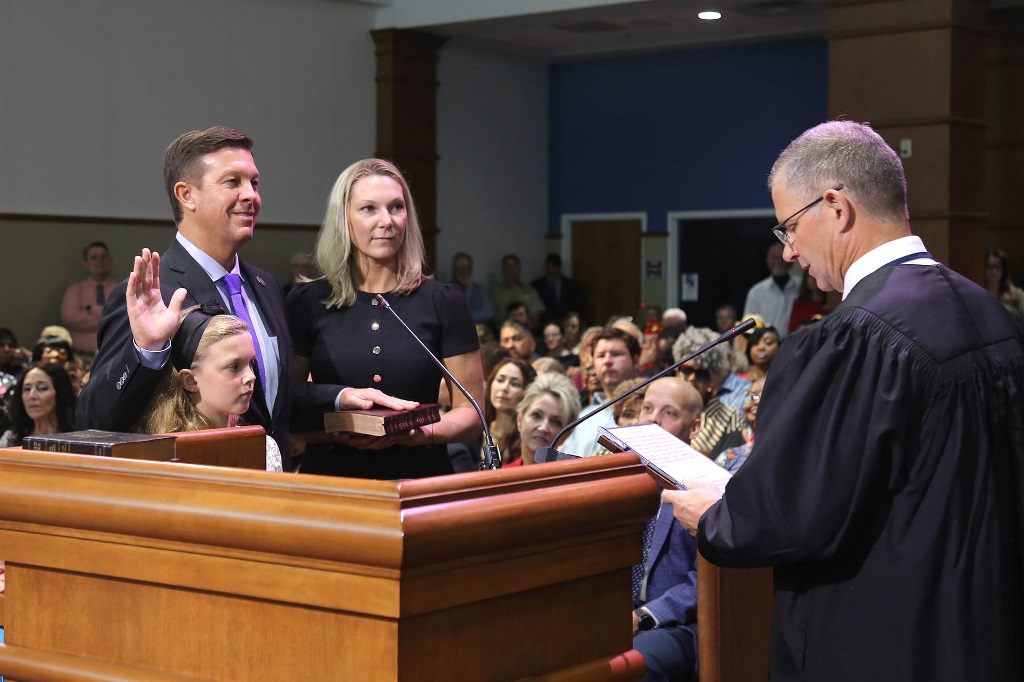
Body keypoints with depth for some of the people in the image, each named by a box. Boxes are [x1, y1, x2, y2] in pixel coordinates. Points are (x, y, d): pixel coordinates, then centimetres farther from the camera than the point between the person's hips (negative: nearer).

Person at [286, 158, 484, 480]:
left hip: (420, 477, -1)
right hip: (331, 474, 2)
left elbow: (471, 414, 8)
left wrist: (421, 433, -11)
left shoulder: (443, 301, 7)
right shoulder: (307, 302, 7)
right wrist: (340, 398, -12)